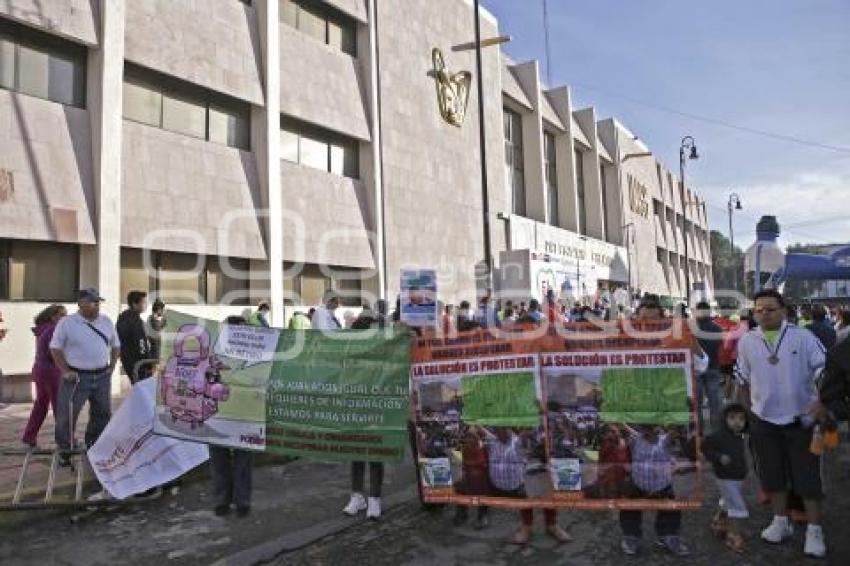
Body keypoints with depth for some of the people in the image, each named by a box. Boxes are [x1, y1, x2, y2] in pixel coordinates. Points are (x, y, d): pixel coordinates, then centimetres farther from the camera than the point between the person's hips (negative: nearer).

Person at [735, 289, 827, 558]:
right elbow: (743, 378, 11)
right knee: (772, 473, 12)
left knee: (807, 475, 3)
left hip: (801, 418, -3)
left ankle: (814, 530, 15)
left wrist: (822, 401, -18)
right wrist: (746, 407, 14)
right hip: (764, 419, 3)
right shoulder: (747, 341, -1)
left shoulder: (802, 337, -9)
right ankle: (781, 521, 28)